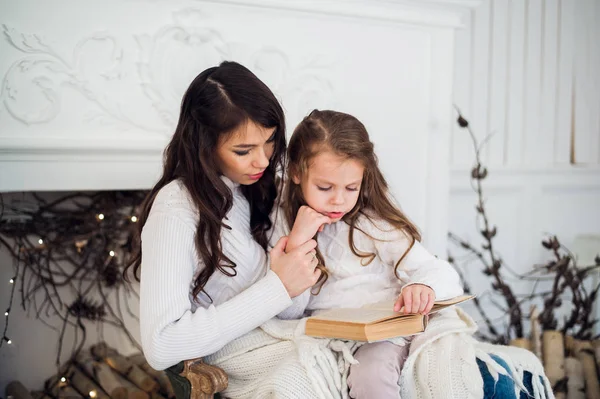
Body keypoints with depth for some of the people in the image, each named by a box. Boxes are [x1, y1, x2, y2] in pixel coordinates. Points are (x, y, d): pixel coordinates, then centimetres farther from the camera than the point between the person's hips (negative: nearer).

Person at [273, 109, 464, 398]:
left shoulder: (375, 225, -2)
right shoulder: (287, 229, 5)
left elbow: (446, 277, -6)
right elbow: (286, 313, -1)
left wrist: (424, 287, -30)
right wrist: (297, 243, -12)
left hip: (380, 336, -2)